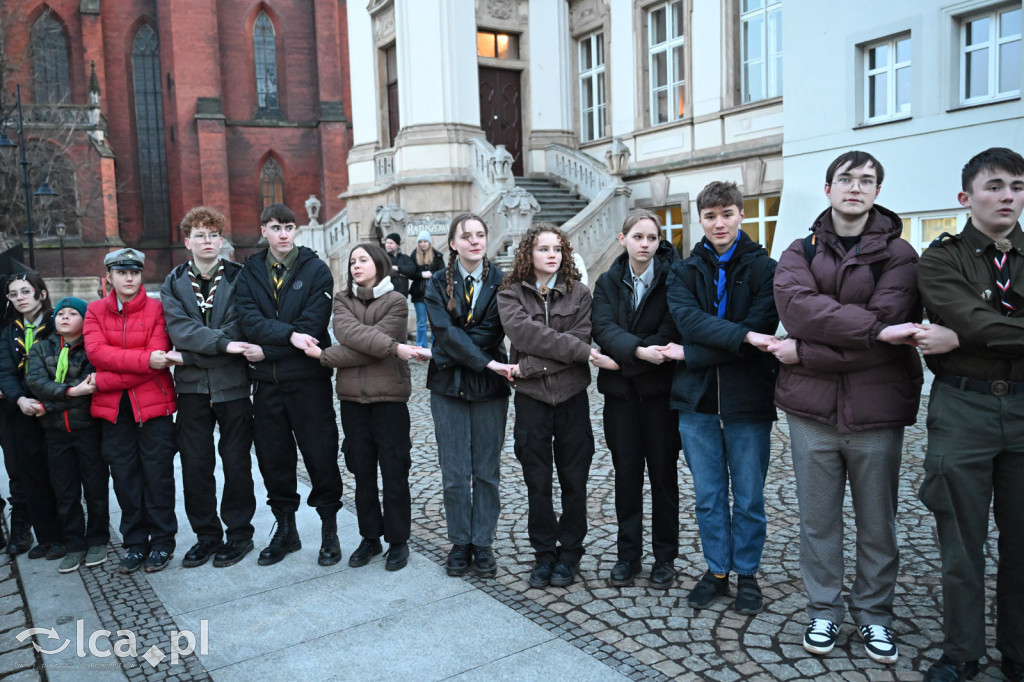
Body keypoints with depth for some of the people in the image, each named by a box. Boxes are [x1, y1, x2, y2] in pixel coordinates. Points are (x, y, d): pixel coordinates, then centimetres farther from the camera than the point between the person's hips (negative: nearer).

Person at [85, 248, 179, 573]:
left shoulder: (157, 309, -3)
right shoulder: (95, 310, 7)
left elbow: (158, 357, -14)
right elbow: (96, 352, -9)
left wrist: (103, 381, -14)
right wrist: (144, 359, -22)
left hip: (153, 403, -3)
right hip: (114, 409, 3)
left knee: (157, 474, 2)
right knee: (124, 476, 9)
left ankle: (162, 542, 16)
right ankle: (135, 543, 22)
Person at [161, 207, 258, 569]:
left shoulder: (239, 278, -1)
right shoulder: (174, 283, 7)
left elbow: (237, 330, -7)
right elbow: (179, 328, -9)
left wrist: (188, 356, -12)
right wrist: (223, 344, -21)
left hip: (232, 385, -2)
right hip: (191, 386, 3)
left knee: (236, 462, 5)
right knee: (195, 464, 8)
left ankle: (239, 532, 19)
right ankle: (207, 535, 22)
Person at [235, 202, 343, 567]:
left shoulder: (317, 270, -2)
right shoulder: (249, 273, 7)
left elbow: (311, 327, -12)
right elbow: (250, 321, -8)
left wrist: (267, 350, -12)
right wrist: (289, 335, -23)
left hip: (308, 377, -3)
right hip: (267, 381, 4)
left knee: (320, 454, 1)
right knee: (273, 457, 11)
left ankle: (329, 529, 17)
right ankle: (285, 530, 28)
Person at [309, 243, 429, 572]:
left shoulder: (396, 301, -4)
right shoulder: (342, 299, 8)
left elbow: (370, 351, -13)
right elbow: (347, 332, -14)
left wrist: (325, 355, -11)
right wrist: (394, 347, -24)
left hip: (389, 396, -4)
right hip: (352, 397, 4)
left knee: (394, 470, 3)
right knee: (362, 470, 12)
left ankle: (398, 541, 17)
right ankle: (369, 538, 25)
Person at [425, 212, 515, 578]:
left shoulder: (500, 282, 1)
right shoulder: (438, 284, 3)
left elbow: (494, 331, -8)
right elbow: (445, 332, -11)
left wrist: (460, 344, -15)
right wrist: (488, 363, -19)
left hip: (489, 386, 0)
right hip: (448, 385, 0)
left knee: (487, 471, 6)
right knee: (454, 473, 4)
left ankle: (483, 544, 20)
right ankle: (460, 543, 20)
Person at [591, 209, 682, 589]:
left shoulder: (672, 279, -3)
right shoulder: (608, 283, 6)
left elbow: (671, 331, -12)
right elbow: (604, 329, -10)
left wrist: (625, 356, -18)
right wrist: (639, 351, -27)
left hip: (661, 388, -2)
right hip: (621, 390, 2)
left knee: (663, 472, 6)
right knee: (626, 473, 8)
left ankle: (665, 557, 20)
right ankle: (628, 554, 21)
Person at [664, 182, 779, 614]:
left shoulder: (764, 268, -1)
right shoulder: (684, 273, 7)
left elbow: (760, 331, -13)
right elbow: (689, 320, -12)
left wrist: (691, 355, -14)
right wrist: (742, 336, -27)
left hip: (747, 399, -2)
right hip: (697, 400, 3)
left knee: (749, 498, 9)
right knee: (708, 497, 12)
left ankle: (747, 574, 27)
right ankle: (716, 571, 28)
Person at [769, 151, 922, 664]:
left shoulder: (898, 255, 1)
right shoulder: (800, 253, 8)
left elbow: (885, 342, -13)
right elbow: (797, 307, -15)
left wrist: (804, 353, -13)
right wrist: (873, 327, -23)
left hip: (876, 412, -1)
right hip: (812, 410, 1)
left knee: (877, 522, 12)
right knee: (817, 519, 11)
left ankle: (873, 612, 31)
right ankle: (823, 611, 28)